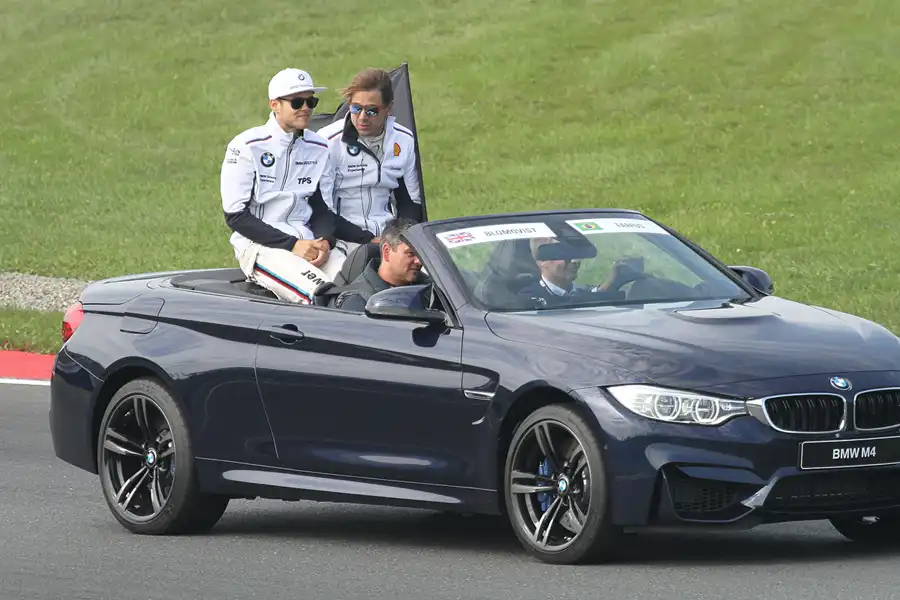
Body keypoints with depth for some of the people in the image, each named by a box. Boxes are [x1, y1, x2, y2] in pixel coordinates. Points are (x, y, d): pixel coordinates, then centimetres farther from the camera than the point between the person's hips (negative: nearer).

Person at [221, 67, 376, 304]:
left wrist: (324, 241, -9)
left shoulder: (318, 148, 13)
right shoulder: (246, 147, -3)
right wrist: (292, 245, -14)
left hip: (306, 242, 5)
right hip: (258, 246, -5)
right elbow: (235, 214, -7)